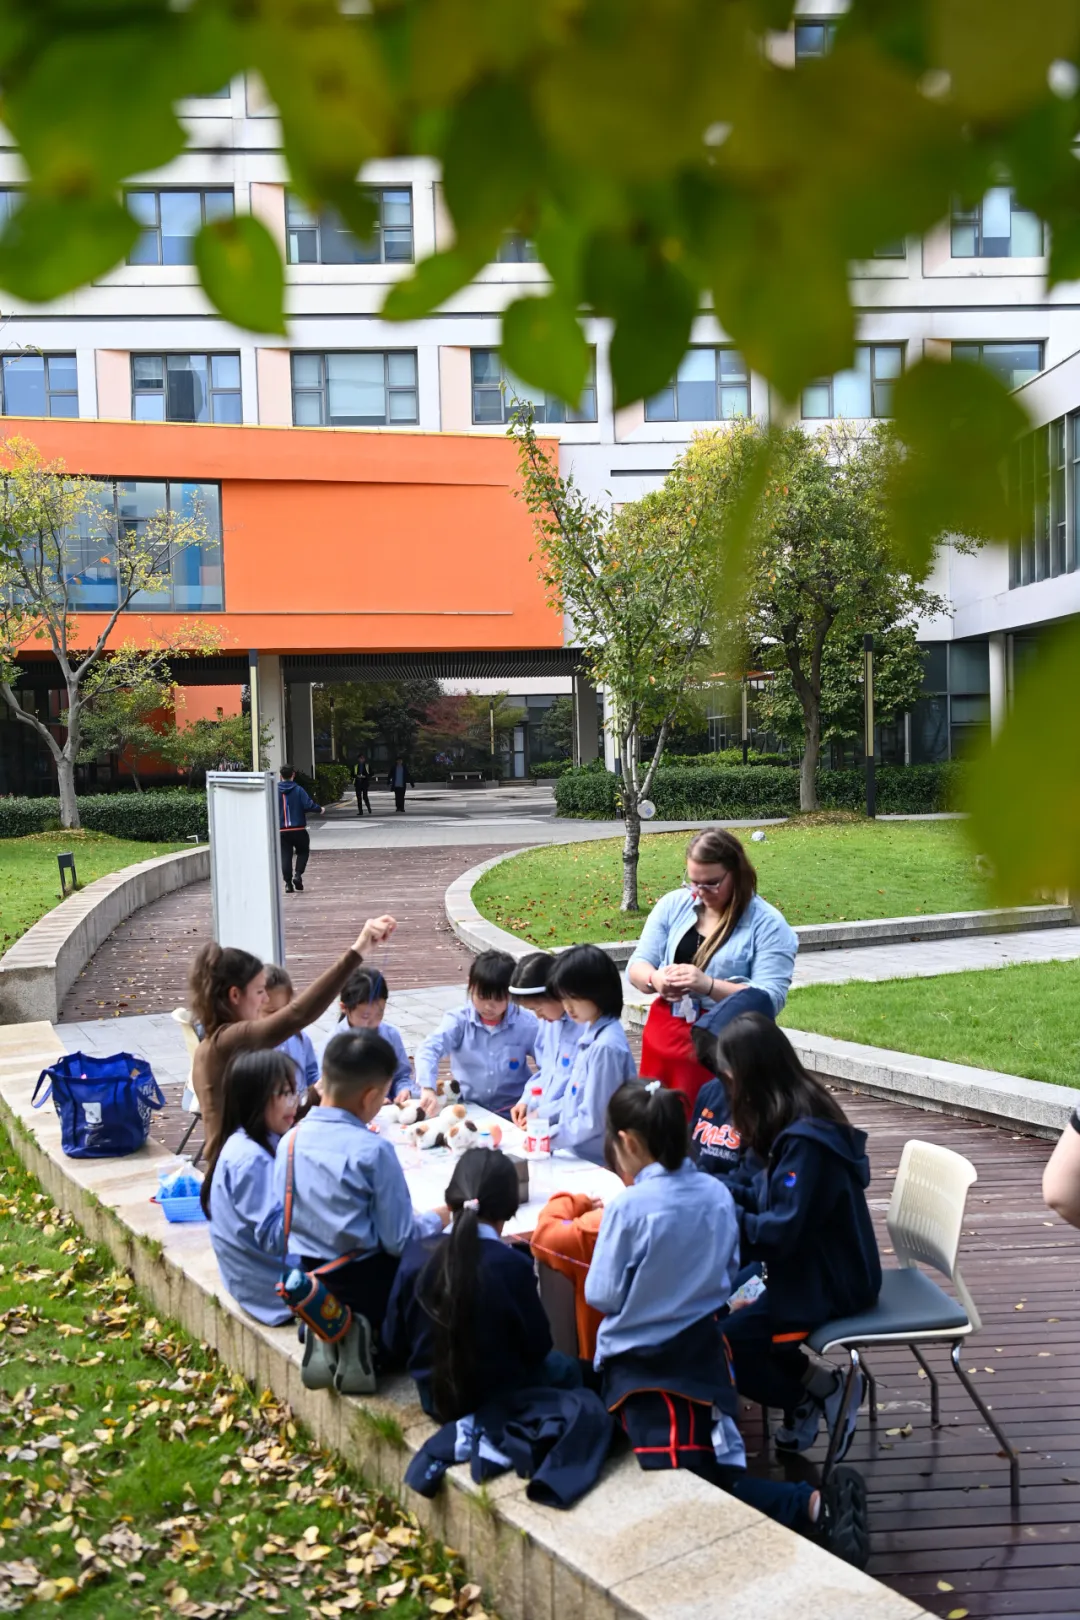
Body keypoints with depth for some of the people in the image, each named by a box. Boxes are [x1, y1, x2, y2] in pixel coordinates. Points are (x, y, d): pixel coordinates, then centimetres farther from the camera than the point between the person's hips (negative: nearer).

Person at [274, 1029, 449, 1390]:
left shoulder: (290, 1140, -2)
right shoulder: (373, 1151, -19)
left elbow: (283, 1223, 7)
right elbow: (399, 1241, -15)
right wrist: (436, 1218, 4)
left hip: (302, 1285, 6)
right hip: (360, 1285, -6)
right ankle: (369, 1336, -4)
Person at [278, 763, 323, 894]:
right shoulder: (298, 790, -7)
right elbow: (308, 805, -14)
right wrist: (319, 809, 3)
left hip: (281, 830, 2)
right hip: (298, 829, -2)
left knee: (285, 856, 6)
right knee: (303, 852, 16)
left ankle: (288, 883, 1)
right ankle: (298, 874, -3)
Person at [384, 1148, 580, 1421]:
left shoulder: (416, 1254, -14)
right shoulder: (512, 1264, -25)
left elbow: (395, 1343, -3)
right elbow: (537, 1347, -12)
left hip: (435, 1399, 4)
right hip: (501, 1403, -4)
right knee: (566, 1370, 25)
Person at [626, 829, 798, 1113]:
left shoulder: (768, 924, -6)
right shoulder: (673, 904, 7)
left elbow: (771, 999, -14)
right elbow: (636, 965, 6)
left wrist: (708, 985, -26)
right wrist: (656, 979, -17)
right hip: (664, 1036, 4)